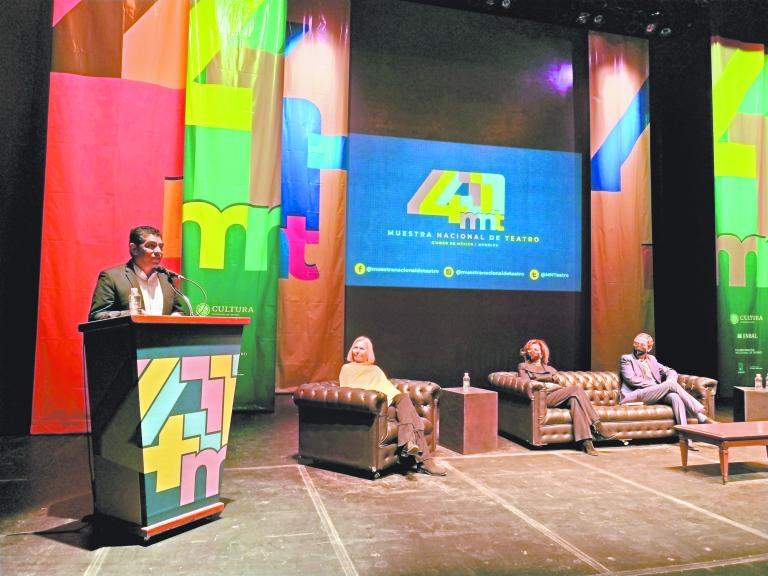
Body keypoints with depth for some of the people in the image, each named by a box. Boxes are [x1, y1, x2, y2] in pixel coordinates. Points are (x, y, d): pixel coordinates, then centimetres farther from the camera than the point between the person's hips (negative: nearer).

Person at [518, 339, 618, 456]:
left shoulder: (550, 368, 34)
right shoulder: (523, 366, 22)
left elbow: (562, 382, 21)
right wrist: (547, 384, -4)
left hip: (559, 396, 4)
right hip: (543, 397, -4)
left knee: (575, 400, -33)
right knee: (576, 389, -28)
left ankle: (586, 442, -43)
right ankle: (597, 427, -34)